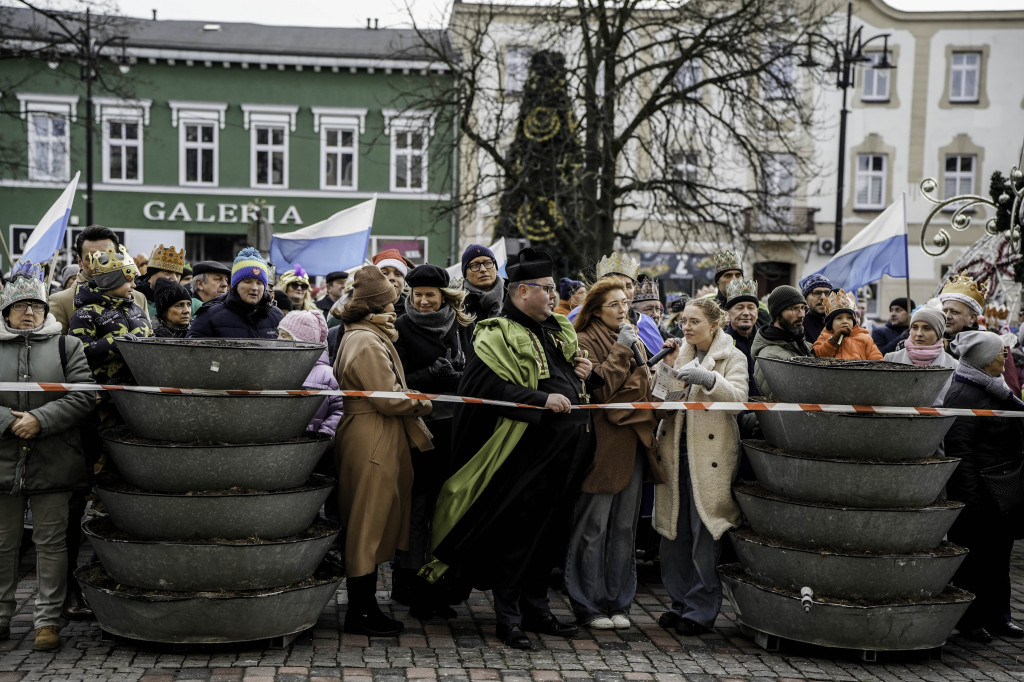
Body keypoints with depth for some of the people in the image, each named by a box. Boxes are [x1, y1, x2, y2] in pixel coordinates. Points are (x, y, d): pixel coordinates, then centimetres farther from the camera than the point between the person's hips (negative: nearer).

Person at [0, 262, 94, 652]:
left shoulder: (66, 347, 5)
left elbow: (83, 396, -6)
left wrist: (39, 420, -16)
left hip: (53, 463, -1)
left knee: (51, 543, 4)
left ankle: (48, 620, 13)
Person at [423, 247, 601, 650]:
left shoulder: (560, 330, 17)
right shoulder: (498, 334, -9)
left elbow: (582, 380, 29)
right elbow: (490, 387, -21)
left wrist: (589, 372, 6)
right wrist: (542, 400, -25)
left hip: (564, 456, 8)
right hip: (525, 454, -8)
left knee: (548, 534, 15)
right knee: (516, 537, 0)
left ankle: (536, 608, 28)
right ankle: (508, 618, 10)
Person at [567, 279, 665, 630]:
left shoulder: (634, 342, 19)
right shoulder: (585, 341, -4)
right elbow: (598, 387, -15)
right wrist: (621, 349, -15)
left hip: (633, 442, 7)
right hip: (601, 442, -7)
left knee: (625, 527, 10)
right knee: (593, 528, -3)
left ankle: (618, 604, 19)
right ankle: (589, 606, 6)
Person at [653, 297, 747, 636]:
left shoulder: (732, 357, 3)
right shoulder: (680, 353, 17)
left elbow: (738, 396, -12)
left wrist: (707, 378, -24)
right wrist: (669, 368, 0)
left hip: (710, 454, -5)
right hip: (676, 450, 5)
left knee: (704, 534, -5)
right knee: (674, 531, 6)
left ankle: (701, 609, 4)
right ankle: (681, 601, 18)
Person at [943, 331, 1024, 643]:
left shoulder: (996, 391, 14)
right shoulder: (962, 395, -18)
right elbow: (959, 450, -21)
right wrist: (971, 498, -23)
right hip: (978, 491, -9)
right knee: (976, 555, 0)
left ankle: (996, 615, 27)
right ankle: (969, 619, 12)